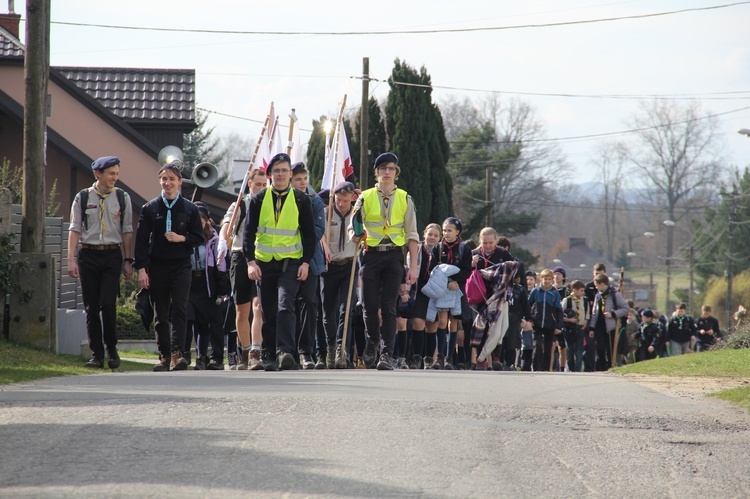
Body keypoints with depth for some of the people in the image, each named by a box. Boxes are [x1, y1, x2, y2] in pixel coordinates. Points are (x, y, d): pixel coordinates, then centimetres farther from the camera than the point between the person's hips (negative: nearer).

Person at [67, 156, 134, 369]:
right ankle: (97, 355, 7)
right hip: (88, 255, 1)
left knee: (108, 303, -13)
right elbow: (75, 229, 2)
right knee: (91, 307, 1)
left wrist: (128, 261, 4)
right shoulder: (83, 198, 4)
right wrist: (71, 259, -6)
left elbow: (127, 231, 8)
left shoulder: (122, 198, 6)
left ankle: (112, 348, 6)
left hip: (112, 255, -1)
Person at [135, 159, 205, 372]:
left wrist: (181, 238, -11)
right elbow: (141, 240, 3)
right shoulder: (150, 208, 5)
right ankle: (164, 356, 10)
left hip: (181, 266, -1)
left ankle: (177, 354, -21)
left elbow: (199, 238, 8)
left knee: (179, 309, -15)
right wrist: (141, 269, -5)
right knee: (160, 314, 4)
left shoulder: (190, 209, 5)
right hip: (157, 267, 1)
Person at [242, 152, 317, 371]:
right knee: (268, 312, 6)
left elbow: (309, 234, 5)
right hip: (264, 263, 2)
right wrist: (251, 261, -8)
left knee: (285, 306, -18)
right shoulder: (259, 200, 5)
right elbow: (249, 231, 3)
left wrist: (306, 262, -5)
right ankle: (271, 357, 13)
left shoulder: (301, 200, 3)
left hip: (291, 262, -2)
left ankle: (285, 352, -26)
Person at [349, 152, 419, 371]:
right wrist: (355, 235, -18)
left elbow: (412, 235, 7)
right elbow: (353, 227, 7)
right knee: (370, 305, 1)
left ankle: (387, 355, -9)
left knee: (388, 307, -8)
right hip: (371, 254, 1)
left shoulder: (404, 199, 8)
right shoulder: (365, 198, 7)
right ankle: (373, 340, 29)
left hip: (394, 255, -1)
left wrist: (413, 266, 0)